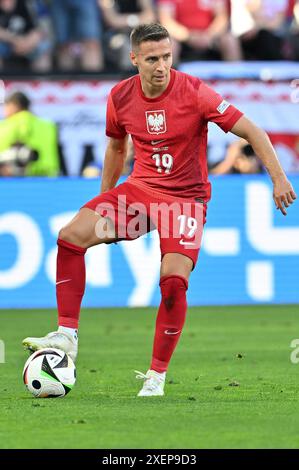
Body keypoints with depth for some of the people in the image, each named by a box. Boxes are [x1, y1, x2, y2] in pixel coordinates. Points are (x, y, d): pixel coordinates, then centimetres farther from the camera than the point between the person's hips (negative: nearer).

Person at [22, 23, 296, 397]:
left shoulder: (194, 93, -16)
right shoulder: (120, 97, -3)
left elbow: (251, 132, -13)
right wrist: (103, 199, 22)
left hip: (186, 197, -4)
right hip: (140, 188, 4)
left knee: (174, 279, -21)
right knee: (70, 236, -13)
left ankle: (157, 375, -4)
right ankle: (66, 337, -6)